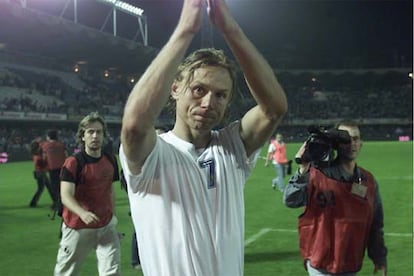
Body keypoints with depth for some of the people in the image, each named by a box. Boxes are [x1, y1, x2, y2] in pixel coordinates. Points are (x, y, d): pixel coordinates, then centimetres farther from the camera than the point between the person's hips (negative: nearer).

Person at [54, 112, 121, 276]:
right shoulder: (73, 162, -12)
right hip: (78, 228, -3)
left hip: (106, 227, 4)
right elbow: (66, 196, -22)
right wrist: (82, 213, -39)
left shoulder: (110, 161, 5)